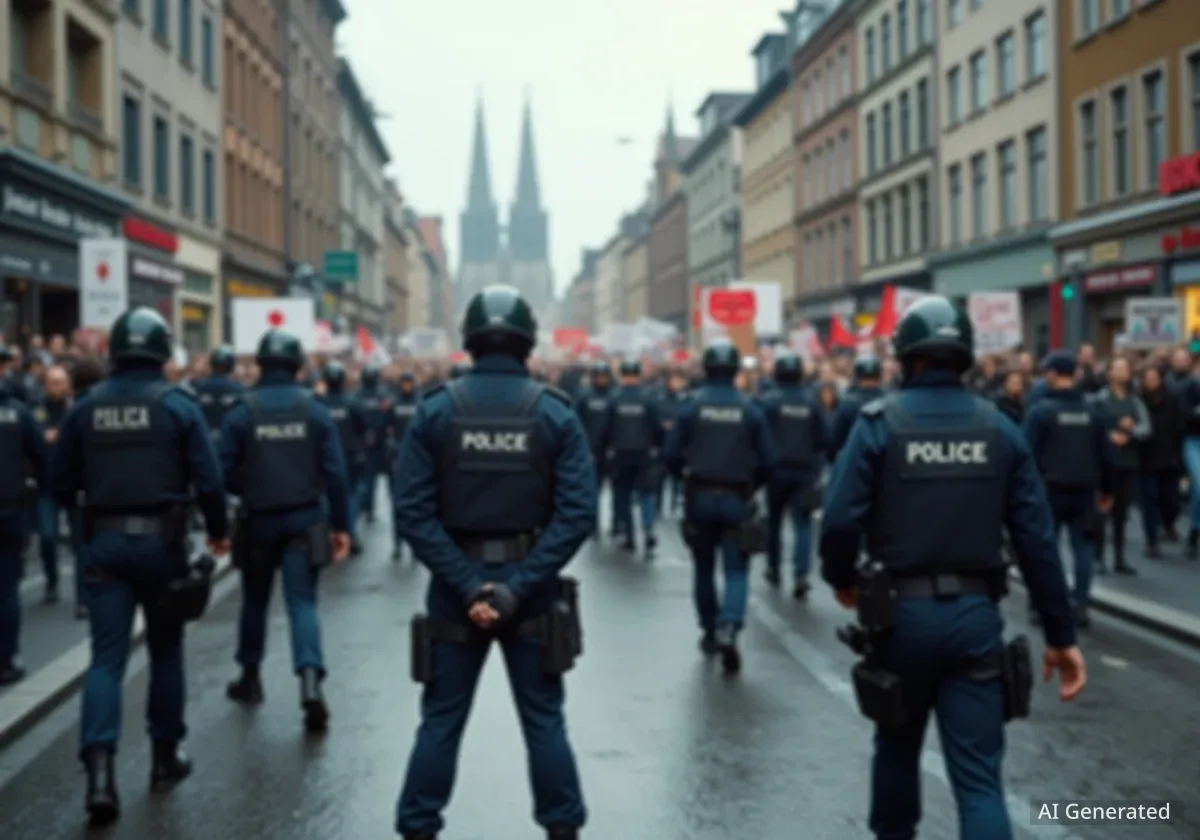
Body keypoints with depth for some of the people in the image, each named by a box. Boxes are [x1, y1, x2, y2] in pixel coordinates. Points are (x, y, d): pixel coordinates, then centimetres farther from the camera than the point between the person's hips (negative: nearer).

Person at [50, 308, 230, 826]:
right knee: (165, 649, 15)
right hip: (161, 540, -1)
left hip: (103, 543, 2)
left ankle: (99, 768, -16)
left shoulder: (86, 407, 2)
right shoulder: (178, 405, -6)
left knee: (107, 657, 0)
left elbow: (62, 483, 7)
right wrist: (218, 531, 6)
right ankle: (165, 757, 25)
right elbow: (207, 479, -10)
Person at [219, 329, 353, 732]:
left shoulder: (241, 413, -7)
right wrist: (341, 525, 0)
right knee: (302, 603, -1)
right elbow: (335, 472, -6)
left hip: (258, 521, 0)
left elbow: (225, 473, -9)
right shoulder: (315, 411, -4)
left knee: (255, 601, 18)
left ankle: (250, 678, 32)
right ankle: (310, 680, -20)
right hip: (304, 521, 0)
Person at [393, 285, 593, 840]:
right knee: (543, 719, 11)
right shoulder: (555, 413, -5)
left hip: (455, 587, 0)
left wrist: (468, 584, -13)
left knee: (441, 719, 11)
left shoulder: (434, 411, -5)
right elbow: (578, 513, -12)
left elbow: (413, 512, -11)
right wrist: (518, 587, -15)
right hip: (530, 588, 0)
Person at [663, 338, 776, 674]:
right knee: (736, 570, 1)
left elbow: (671, 455, -5)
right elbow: (768, 460, -5)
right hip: (736, 499, -1)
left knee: (704, 567, 16)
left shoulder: (692, 405, -5)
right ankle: (728, 626, -22)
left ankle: (709, 632, 26)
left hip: (699, 497, 1)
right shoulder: (750, 408, -4)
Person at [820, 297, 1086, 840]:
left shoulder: (879, 423, -5)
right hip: (975, 614, 1)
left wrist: (841, 581, 9)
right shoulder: (999, 428, 3)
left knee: (898, 742, 24)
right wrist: (1061, 634, 5)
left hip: (901, 610, -1)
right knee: (978, 775, 0)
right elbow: (1036, 539, 0)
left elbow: (841, 520, -12)